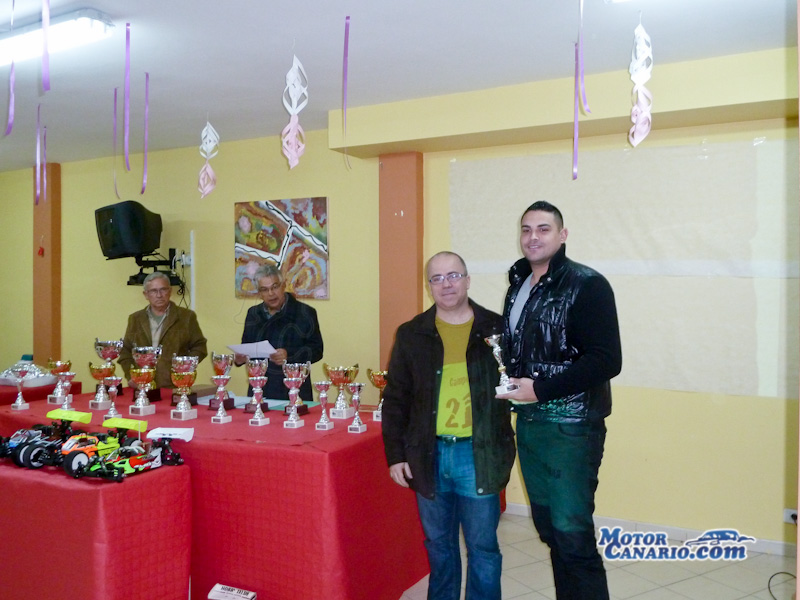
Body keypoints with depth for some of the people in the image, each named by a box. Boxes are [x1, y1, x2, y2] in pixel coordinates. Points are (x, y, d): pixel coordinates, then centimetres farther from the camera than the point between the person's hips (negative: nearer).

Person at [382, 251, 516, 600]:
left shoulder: (497, 329, -2)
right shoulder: (411, 334, 3)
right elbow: (395, 400, 6)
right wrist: (395, 455, 2)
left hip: (479, 454, -2)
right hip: (429, 454, 2)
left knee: (482, 546, 9)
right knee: (438, 543, 18)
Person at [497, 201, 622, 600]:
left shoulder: (587, 285, -10)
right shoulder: (518, 286, 12)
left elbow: (607, 360, -17)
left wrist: (540, 389, -19)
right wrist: (505, 373, 1)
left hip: (571, 427, -7)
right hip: (528, 422, 7)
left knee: (571, 533, -5)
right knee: (549, 526, 15)